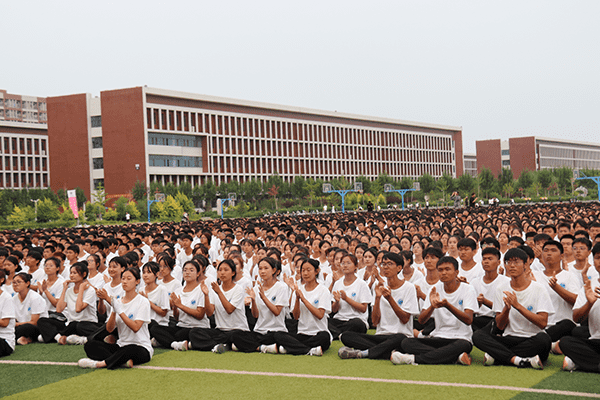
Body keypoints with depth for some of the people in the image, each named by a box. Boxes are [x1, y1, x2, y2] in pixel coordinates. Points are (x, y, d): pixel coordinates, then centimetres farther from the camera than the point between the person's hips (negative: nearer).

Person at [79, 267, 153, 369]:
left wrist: (120, 311, -16)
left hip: (141, 348, -6)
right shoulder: (119, 302, 12)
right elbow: (109, 329, 2)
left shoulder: (143, 301, -4)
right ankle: (125, 361, -33)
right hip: (121, 345, 6)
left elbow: (135, 327, -17)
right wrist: (114, 311, -13)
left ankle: (101, 363, -29)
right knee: (90, 345, -16)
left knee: (130, 350, -42)